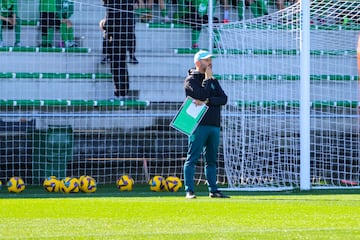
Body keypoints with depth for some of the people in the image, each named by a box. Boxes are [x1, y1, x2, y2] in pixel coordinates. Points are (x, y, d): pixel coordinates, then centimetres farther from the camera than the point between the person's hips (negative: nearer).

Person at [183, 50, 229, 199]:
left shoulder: (213, 81, 19)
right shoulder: (191, 80, 0)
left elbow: (223, 99, 4)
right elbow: (202, 95, -16)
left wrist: (207, 101, -11)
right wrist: (207, 78, -6)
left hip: (214, 124, 7)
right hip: (198, 124, -7)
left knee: (211, 159, 9)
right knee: (193, 158, -8)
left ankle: (213, 190, 13)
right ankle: (189, 190, -10)